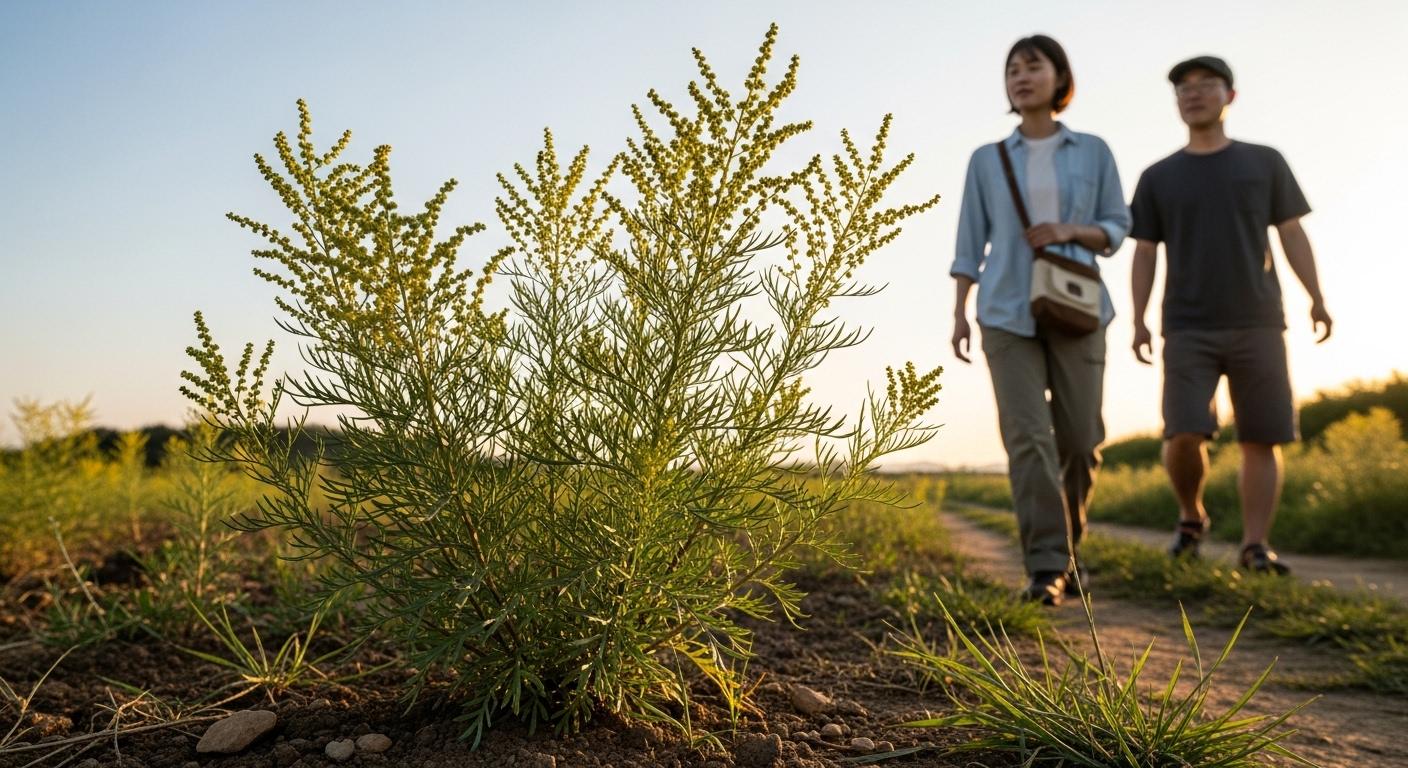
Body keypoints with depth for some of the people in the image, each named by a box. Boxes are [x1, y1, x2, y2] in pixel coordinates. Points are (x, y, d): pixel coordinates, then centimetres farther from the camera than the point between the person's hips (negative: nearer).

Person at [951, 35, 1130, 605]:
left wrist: (1071, 230, -10)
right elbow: (971, 240, 9)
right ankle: (1047, 568, -13)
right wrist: (959, 313, 2)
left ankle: (1066, 543, 23)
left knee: (1081, 439, 0)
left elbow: (1117, 228, 11)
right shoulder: (987, 159, 10)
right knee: (1027, 436, -12)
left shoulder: (1093, 152, 11)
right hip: (1008, 314, -1)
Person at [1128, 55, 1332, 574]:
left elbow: (1292, 235, 9)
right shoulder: (1158, 178, 11)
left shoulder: (1265, 163, 12)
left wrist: (1316, 297, -3)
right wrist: (1138, 321, -2)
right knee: (1184, 436, -13)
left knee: (1262, 438, -4)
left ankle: (1256, 545, 3)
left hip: (1258, 325, 1)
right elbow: (1144, 254, 8)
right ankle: (1191, 516, 13)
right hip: (1188, 330, -1)